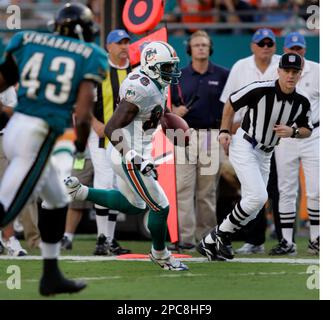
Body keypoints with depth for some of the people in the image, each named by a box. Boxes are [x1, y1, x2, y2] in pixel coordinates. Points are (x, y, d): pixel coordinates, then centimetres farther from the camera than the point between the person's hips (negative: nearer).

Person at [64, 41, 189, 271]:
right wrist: (134, 158, -29)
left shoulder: (157, 86, 5)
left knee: (133, 205, 25)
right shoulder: (142, 90, -25)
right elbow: (111, 129, -27)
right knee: (160, 208, 1)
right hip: (129, 156, -10)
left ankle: (76, 191, 24)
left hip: (134, 152, 10)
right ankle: (160, 254, 24)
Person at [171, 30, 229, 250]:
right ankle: (186, 237, -11)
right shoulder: (179, 76, 9)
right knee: (183, 188, -9)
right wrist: (175, 111, -8)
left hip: (212, 136, -1)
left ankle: (206, 236, 13)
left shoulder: (222, 75, 4)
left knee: (207, 191, 5)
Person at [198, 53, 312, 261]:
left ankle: (209, 243, 21)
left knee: (253, 208, 8)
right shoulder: (260, 90, -21)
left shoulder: (302, 102, -7)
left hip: (265, 155, 7)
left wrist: (293, 131, -13)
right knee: (258, 197, -21)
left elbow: (307, 131, 8)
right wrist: (225, 131, -10)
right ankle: (222, 234, -2)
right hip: (244, 147, -7)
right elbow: (231, 103, -5)